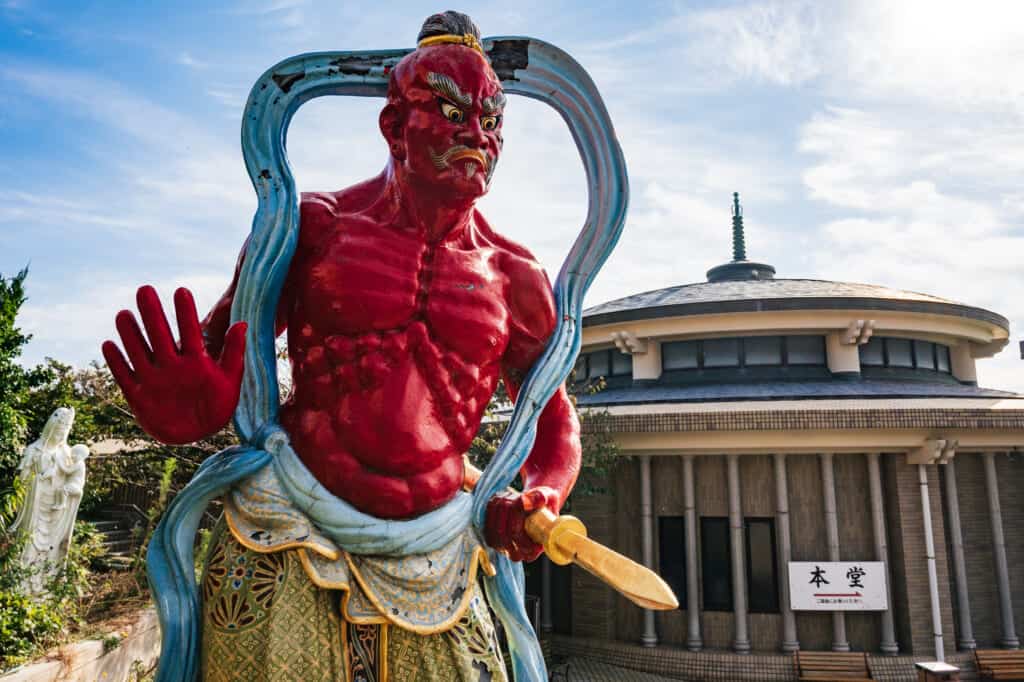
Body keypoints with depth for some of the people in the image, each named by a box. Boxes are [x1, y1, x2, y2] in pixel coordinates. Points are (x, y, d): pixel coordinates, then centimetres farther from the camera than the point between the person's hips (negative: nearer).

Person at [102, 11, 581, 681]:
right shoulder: (314, 227, -3)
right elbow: (220, 343, 3)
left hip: (432, 561, 2)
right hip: (286, 532, -2)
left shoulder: (515, 278, 2)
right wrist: (193, 409, -21)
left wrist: (542, 498, -8)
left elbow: (556, 416, 13)